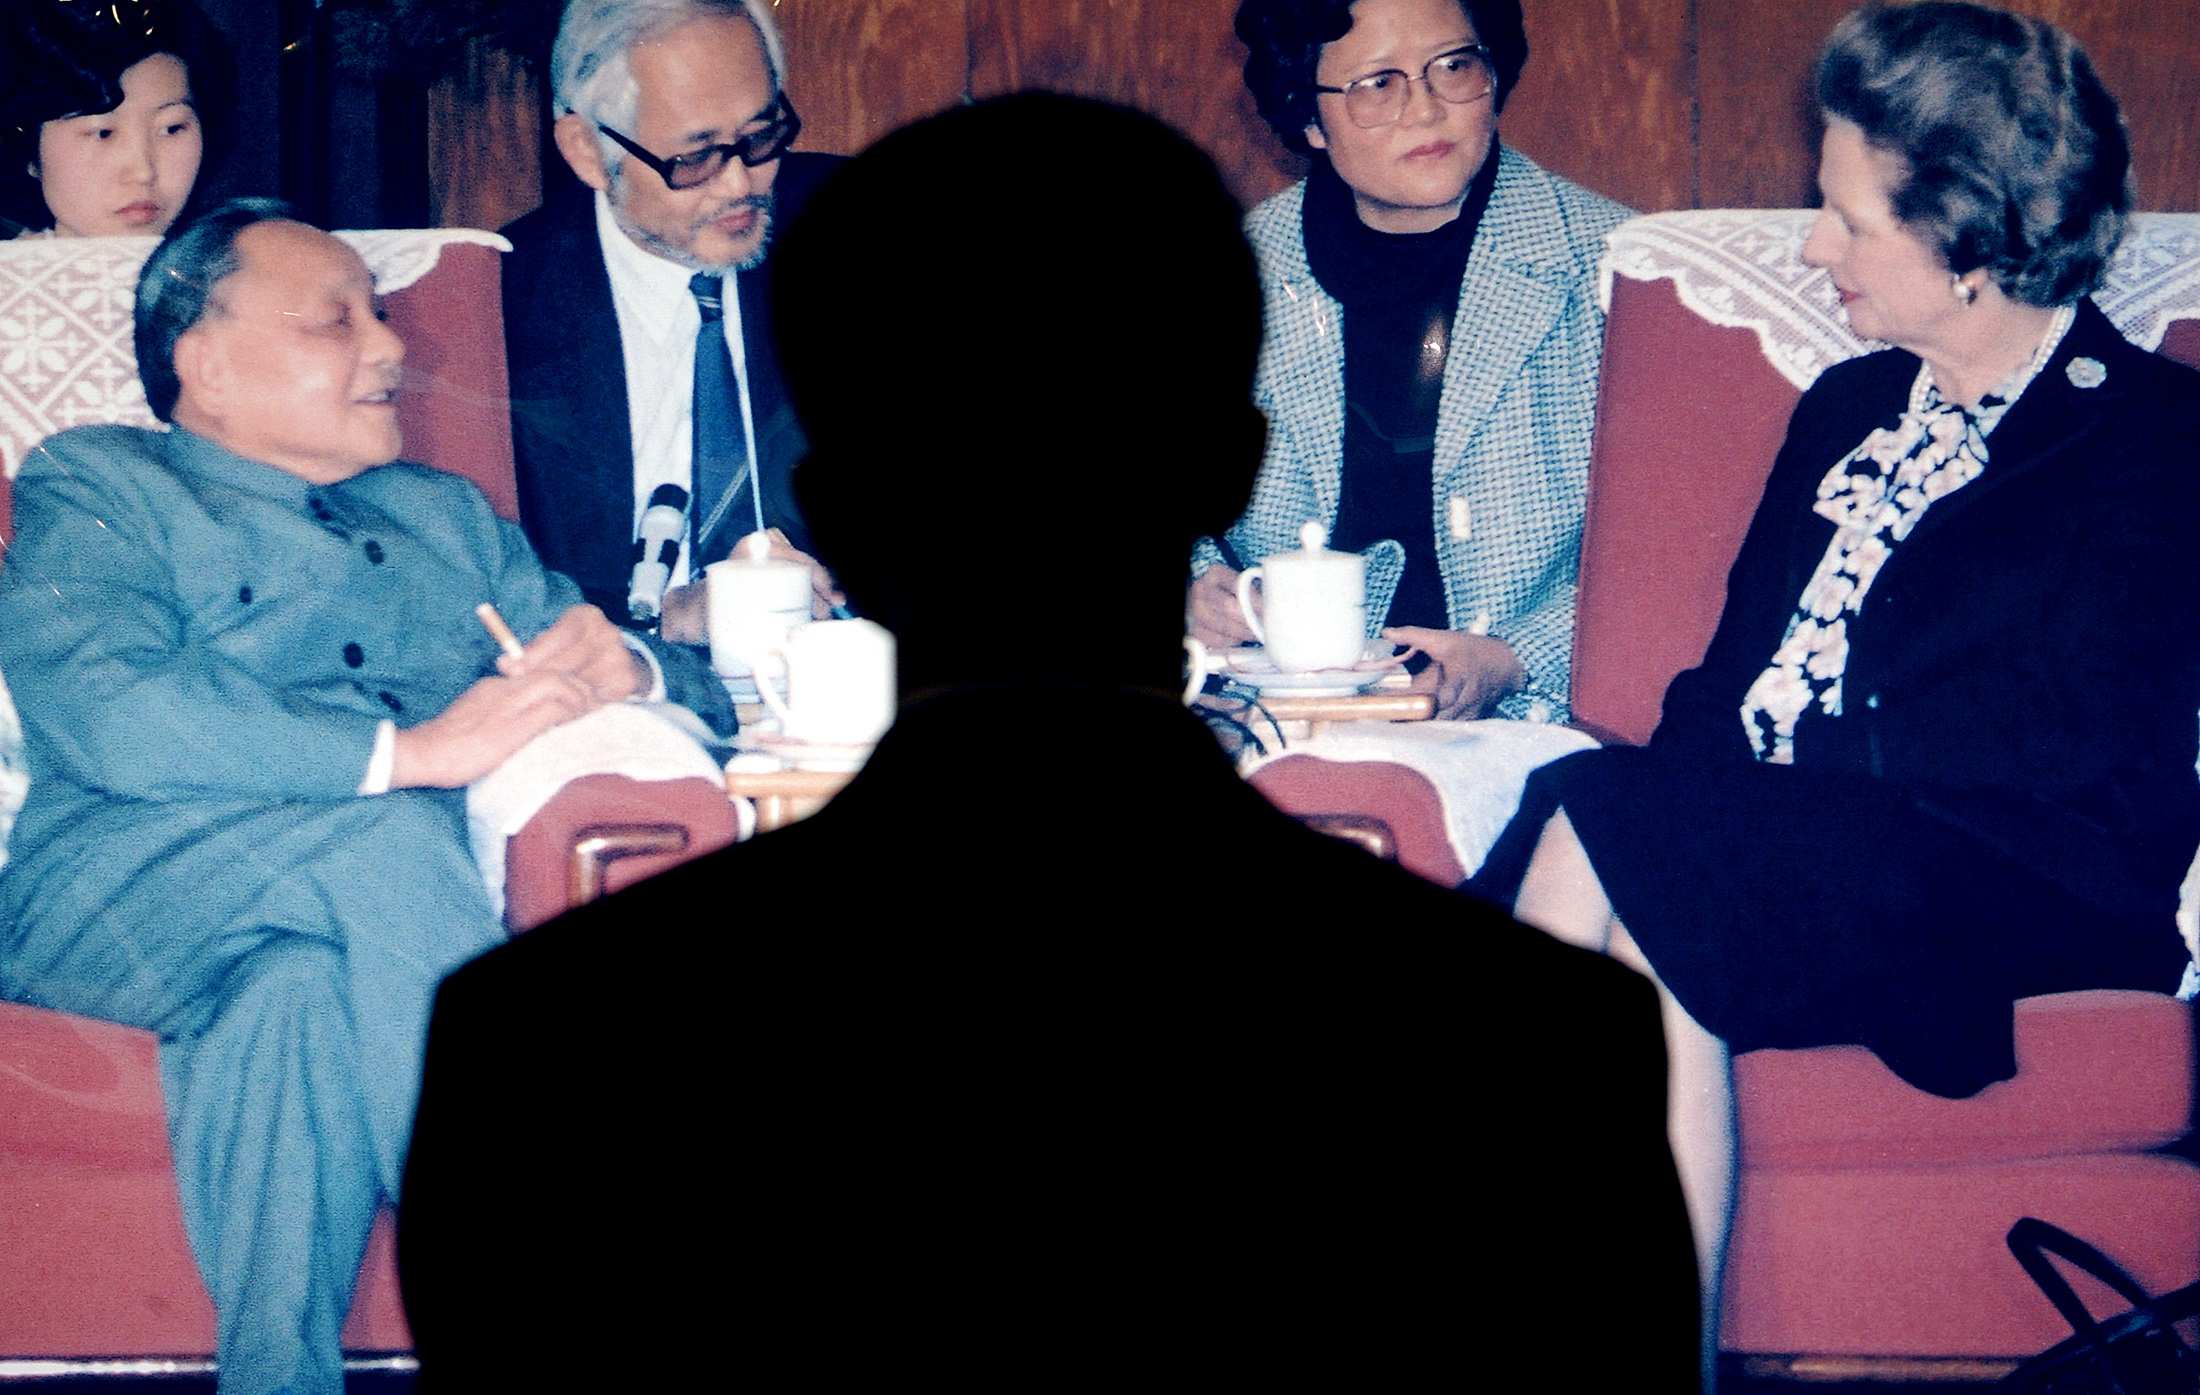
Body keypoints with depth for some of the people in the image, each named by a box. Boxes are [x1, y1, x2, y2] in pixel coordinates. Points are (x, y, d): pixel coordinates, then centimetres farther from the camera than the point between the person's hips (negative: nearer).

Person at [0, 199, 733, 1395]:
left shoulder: (447, 518, 31)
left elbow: (701, 688, 26)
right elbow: (103, 715, -8)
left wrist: (622, 668, -1)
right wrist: (407, 751, -17)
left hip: (385, 896, 3)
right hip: (125, 887, -3)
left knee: (293, 987, -33)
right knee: (378, 843, -33)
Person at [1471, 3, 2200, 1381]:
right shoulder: (1851, 404, 25)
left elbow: (2076, 730, -10)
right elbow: (1735, 668, 18)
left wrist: (1804, 746, -13)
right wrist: (1693, 760, -5)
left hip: (2028, 879, -6)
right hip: (1783, 847, 6)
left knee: (1601, 837, -31)